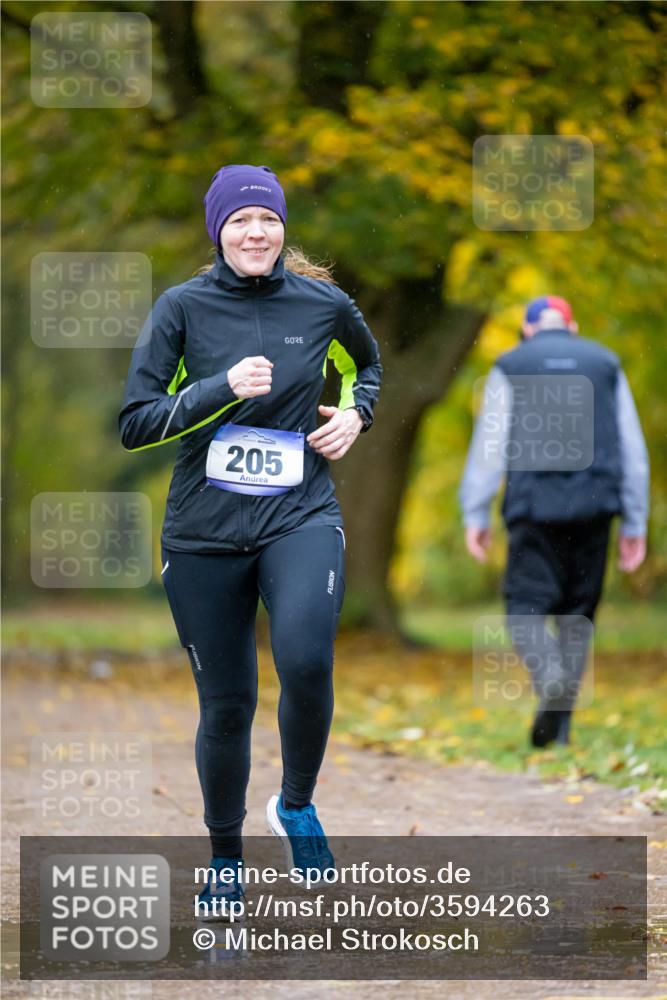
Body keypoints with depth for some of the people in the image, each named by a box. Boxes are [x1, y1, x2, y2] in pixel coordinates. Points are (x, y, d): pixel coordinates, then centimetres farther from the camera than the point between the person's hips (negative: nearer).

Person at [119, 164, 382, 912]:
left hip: (301, 517, 0)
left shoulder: (323, 303, 3)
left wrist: (355, 414, 7)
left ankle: (296, 806, -1)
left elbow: (367, 364, 26)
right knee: (225, 704, 5)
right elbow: (134, 425, -7)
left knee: (305, 660, -27)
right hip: (204, 532, 0)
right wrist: (222, 389, -17)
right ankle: (225, 856, 28)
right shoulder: (184, 307, -3)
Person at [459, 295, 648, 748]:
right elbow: (633, 449, 11)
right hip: (594, 506, 2)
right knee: (578, 612, 10)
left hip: (536, 506, -2)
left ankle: (550, 675, -31)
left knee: (526, 607, -1)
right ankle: (561, 720, 7)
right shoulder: (605, 364, 13)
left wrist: (475, 516, 2)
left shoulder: (510, 368, 7)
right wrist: (635, 524, 14)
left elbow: (489, 445, 0)